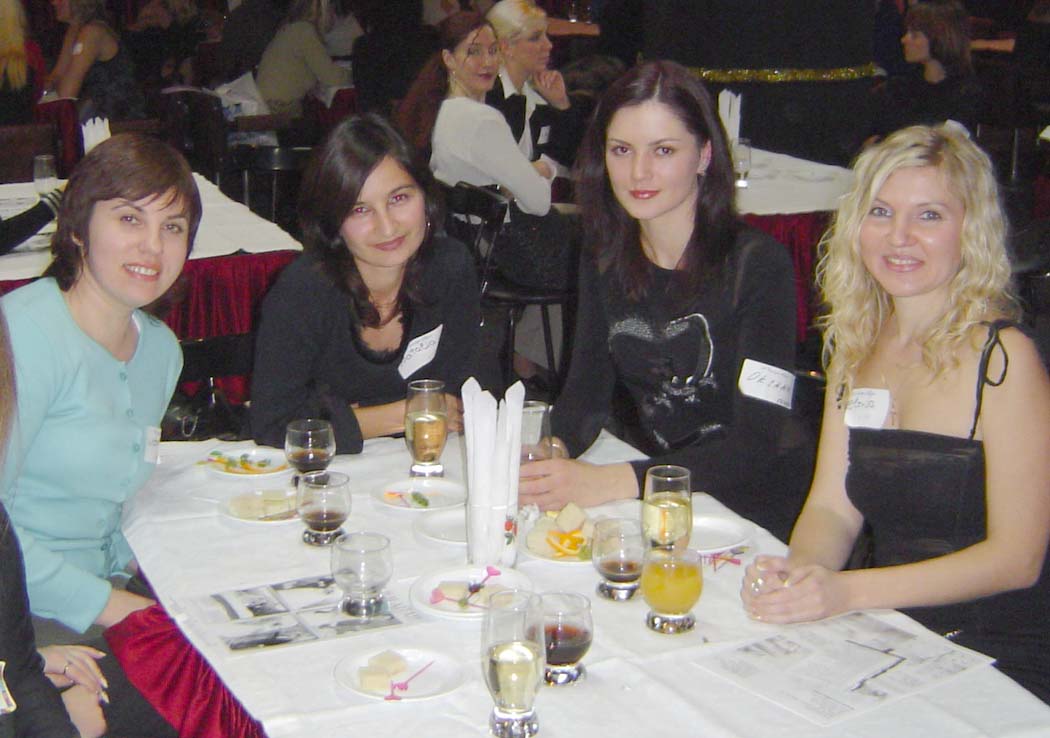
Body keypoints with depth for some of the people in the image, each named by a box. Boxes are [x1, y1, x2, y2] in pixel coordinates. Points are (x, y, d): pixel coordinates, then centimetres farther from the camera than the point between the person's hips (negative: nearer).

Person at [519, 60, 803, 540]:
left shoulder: (757, 266, -13)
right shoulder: (605, 257, 4)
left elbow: (754, 446, -20)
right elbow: (587, 390, 4)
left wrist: (609, 482, -32)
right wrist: (548, 452, -19)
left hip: (747, 515, -6)